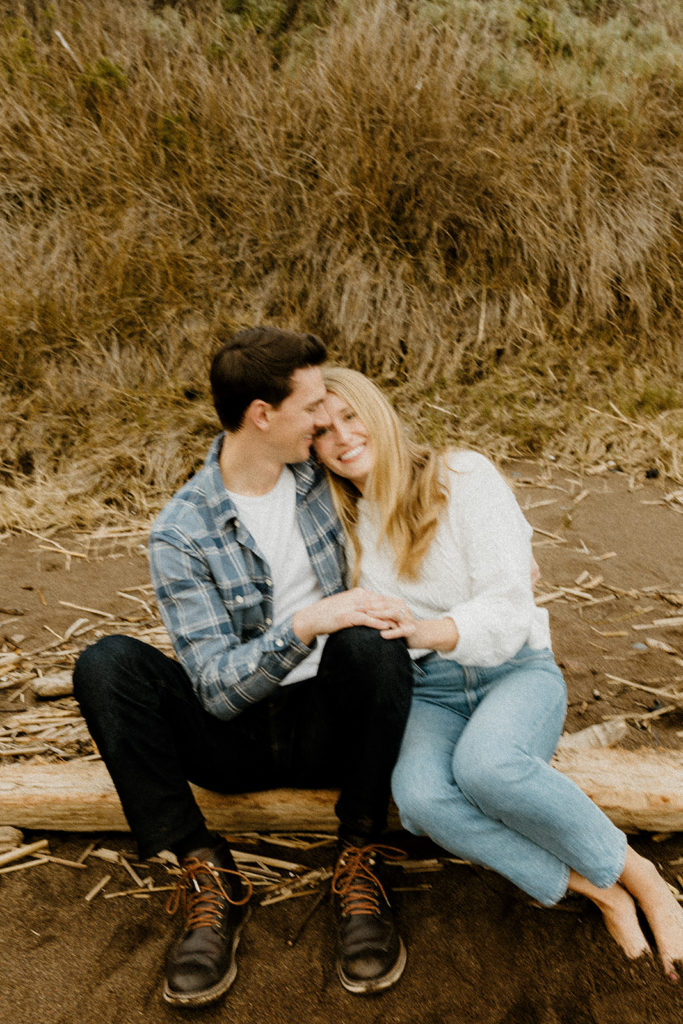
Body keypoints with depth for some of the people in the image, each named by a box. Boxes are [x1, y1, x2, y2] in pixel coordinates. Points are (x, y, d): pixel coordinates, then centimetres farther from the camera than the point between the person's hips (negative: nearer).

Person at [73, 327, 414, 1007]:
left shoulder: (319, 478, 1)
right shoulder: (181, 534, -11)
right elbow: (217, 687, -16)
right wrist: (304, 626, -32)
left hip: (329, 722, 2)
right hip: (235, 740, -1)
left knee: (369, 644, -31)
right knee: (106, 665, -24)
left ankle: (358, 864, -13)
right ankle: (207, 876, -15)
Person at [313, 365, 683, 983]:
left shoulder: (464, 477, -4)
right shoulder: (341, 522, 9)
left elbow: (509, 606, -12)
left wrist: (426, 629, -30)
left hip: (514, 670, -3)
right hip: (424, 694, 3)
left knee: (485, 764, -36)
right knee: (419, 796, -31)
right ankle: (595, 889, -16)